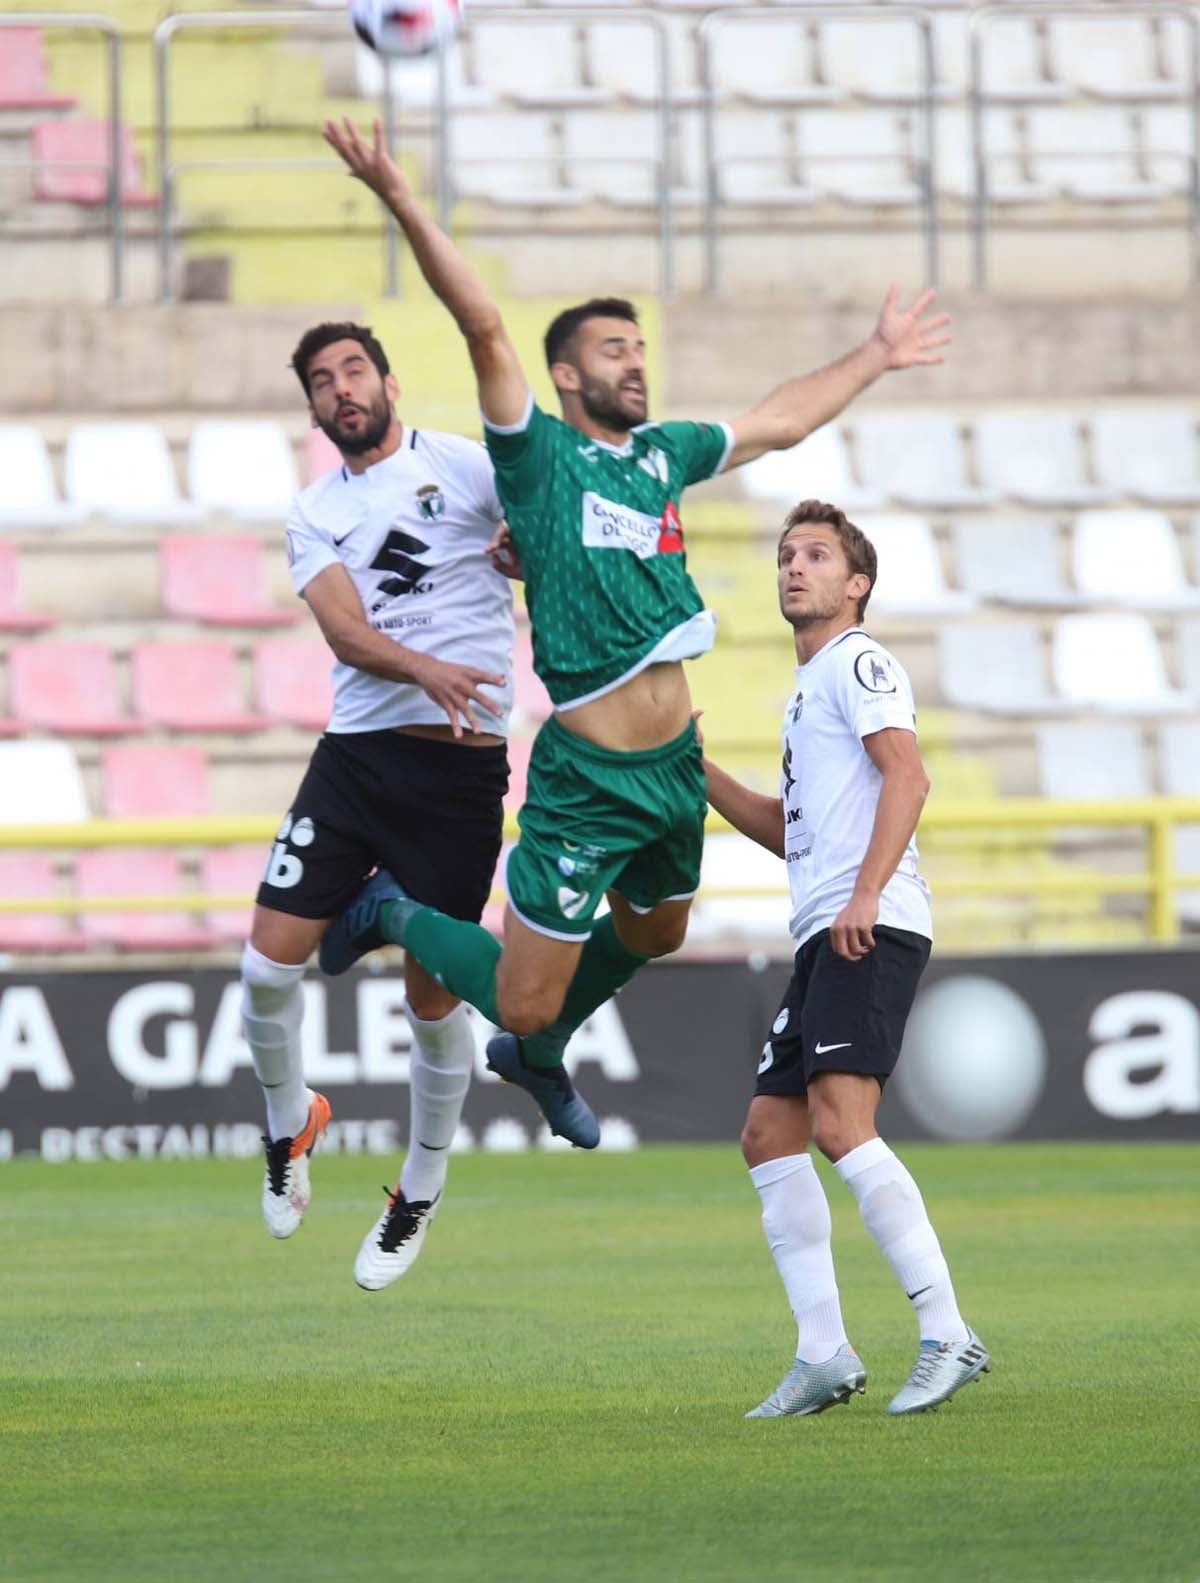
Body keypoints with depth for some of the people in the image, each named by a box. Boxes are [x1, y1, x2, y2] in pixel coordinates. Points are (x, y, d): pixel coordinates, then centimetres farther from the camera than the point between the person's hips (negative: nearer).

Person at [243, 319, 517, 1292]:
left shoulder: (466, 469, 1)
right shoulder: (317, 513, 9)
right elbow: (345, 628, -8)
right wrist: (428, 671, -27)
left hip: (461, 768, -3)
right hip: (356, 755, 3)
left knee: (433, 996, 1)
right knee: (271, 960, -7)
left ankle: (421, 1193, 21)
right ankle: (290, 1124, 21)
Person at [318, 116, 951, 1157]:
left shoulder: (663, 453, 11)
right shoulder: (538, 456, -9)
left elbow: (779, 423, 27)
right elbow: (484, 325, -20)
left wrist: (874, 359, 34)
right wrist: (402, 204, -30)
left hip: (675, 763, 8)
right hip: (587, 779, -8)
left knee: (654, 935, 29)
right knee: (526, 999, -3)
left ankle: (538, 1056, 55)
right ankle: (400, 916, 25)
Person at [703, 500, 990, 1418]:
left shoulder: (857, 662, -2)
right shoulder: (810, 687, 27)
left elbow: (906, 775, -16)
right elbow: (789, 831, 35)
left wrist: (867, 894, -24)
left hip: (871, 931, -11)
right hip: (826, 940, 11)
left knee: (840, 1124, -22)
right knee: (770, 1132, 7)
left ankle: (948, 1335, -24)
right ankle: (823, 1355, 7)